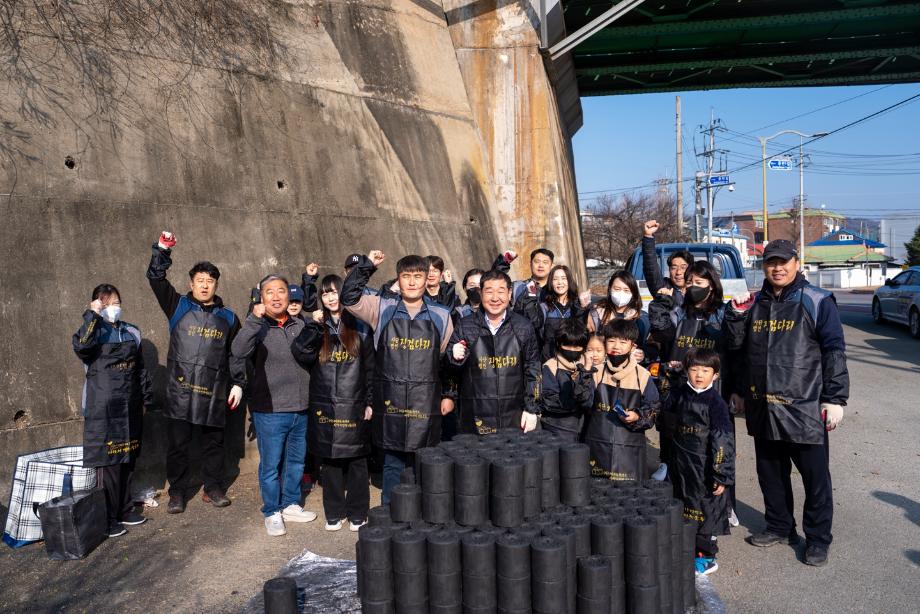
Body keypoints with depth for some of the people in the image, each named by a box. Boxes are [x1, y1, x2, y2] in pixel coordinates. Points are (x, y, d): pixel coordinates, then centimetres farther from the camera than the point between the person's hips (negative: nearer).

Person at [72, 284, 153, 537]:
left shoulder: (132, 333, 10)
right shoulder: (94, 332, -5)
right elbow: (81, 347, -30)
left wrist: (146, 398, 17)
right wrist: (93, 316, -26)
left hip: (130, 407, 5)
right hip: (103, 409, -5)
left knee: (127, 460, 12)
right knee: (109, 462, -3)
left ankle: (125, 510, 26)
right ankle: (109, 519, 7)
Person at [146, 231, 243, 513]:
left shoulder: (228, 317, 9)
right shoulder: (179, 307, 5)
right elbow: (156, 279, -5)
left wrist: (238, 383, 5)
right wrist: (162, 250, -17)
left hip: (214, 392, 1)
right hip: (180, 391, -1)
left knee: (213, 443, 11)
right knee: (178, 444, 6)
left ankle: (213, 488, 26)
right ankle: (177, 492, 20)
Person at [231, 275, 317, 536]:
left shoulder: (301, 326, 7)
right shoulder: (257, 328, -8)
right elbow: (239, 352, -28)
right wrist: (254, 319, -34)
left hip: (301, 409, 5)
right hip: (270, 410, -4)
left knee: (296, 461, 17)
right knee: (271, 464, 7)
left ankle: (291, 505, 34)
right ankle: (272, 513, 23)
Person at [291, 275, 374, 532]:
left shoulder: (360, 328, 3)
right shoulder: (316, 328, 8)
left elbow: (370, 368, 3)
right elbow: (301, 355, -9)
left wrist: (370, 402, -1)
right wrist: (314, 326, -16)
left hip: (354, 407, -1)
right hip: (325, 407, 1)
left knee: (356, 461, 4)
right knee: (330, 461, 8)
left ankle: (357, 514, 17)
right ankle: (334, 513, 21)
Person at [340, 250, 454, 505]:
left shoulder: (441, 315, 5)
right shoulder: (383, 309, 3)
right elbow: (349, 298, -6)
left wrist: (448, 395, 7)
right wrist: (367, 265, -11)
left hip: (426, 404, 0)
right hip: (391, 402, 0)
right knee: (393, 464, 10)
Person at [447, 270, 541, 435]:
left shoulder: (523, 327, 2)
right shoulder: (465, 326, 0)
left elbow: (532, 370, 5)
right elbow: (450, 369, 7)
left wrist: (531, 409, 1)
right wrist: (455, 358, -14)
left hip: (514, 417, 0)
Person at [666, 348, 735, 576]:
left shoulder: (716, 402, -14)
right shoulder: (679, 395, 2)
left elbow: (723, 440, -16)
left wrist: (722, 476, -16)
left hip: (705, 467, -6)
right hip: (681, 464, 6)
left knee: (705, 509, 4)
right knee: (682, 504, 16)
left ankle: (706, 557, 19)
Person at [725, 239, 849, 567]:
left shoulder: (817, 302, -4)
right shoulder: (755, 303, 11)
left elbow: (834, 352, -6)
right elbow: (736, 345, 13)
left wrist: (835, 398, -10)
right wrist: (736, 313, -3)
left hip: (804, 408, -5)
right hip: (763, 408, 5)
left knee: (815, 476, 6)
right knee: (770, 472, 16)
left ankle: (818, 539, 20)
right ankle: (779, 527, 33)